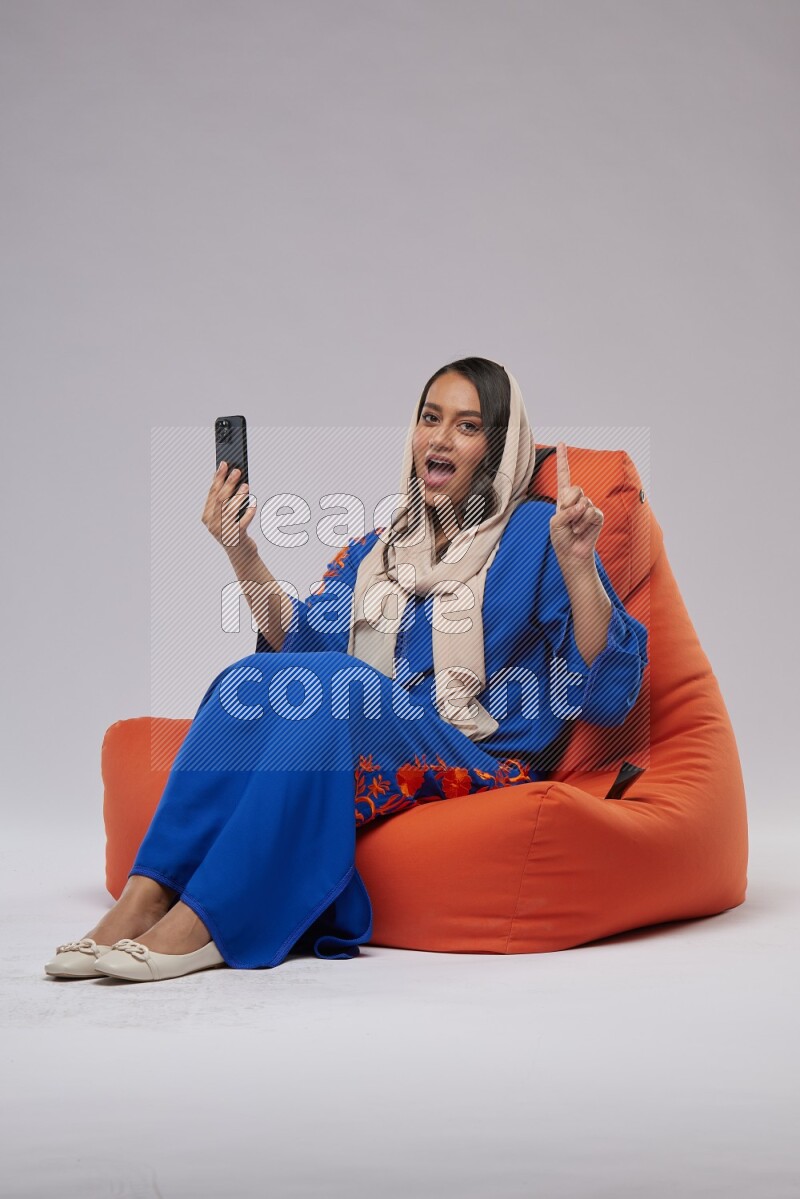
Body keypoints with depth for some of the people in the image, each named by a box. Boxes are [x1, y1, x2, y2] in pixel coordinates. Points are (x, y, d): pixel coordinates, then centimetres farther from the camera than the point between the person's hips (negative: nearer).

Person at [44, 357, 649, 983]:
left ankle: (205, 920, -35)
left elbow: (607, 687, -5)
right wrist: (243, 554, 6)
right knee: (250, 681, -23)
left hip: (478, 762, -5)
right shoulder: (379, 548, 23)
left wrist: (576, 561, -17)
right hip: (356, 746, 5)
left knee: (334, 683, -32)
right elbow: (303, 639, 16)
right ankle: (145, 899, -33)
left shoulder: (533, 533, 5)